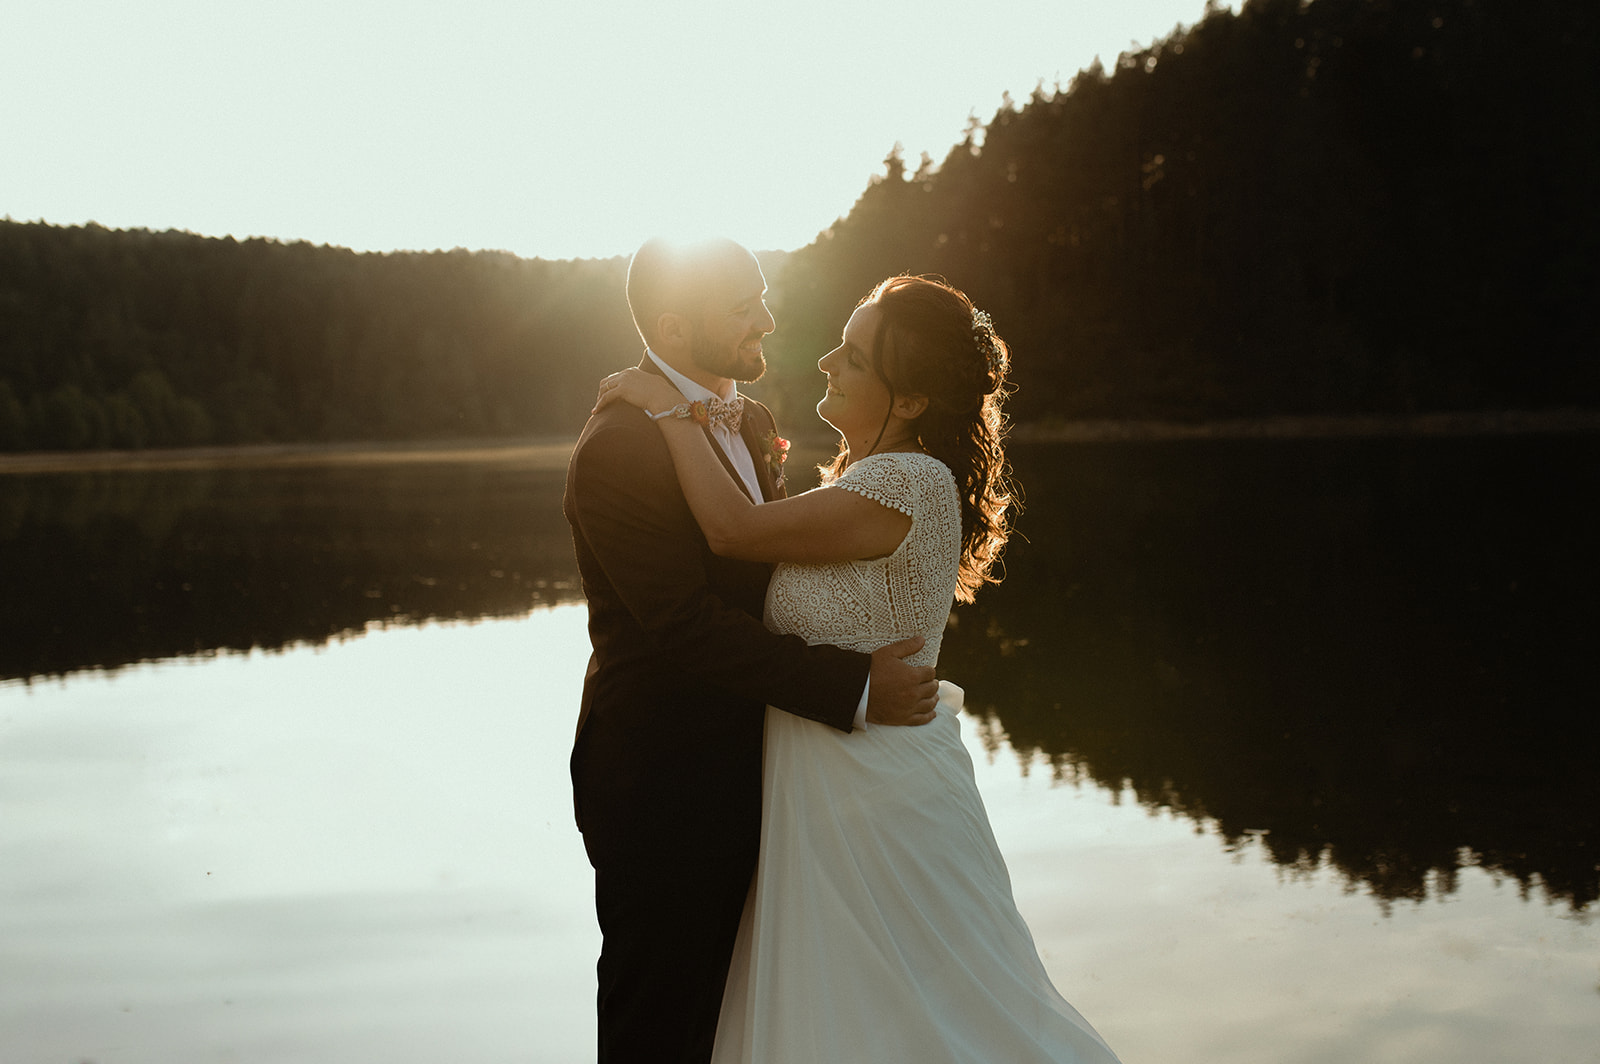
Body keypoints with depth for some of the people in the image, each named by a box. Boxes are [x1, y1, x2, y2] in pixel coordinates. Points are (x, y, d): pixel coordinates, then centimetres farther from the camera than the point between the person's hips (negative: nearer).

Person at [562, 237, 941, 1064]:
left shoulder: (752, 422, 8)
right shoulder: (617, 449, -21)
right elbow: (685, 624, -26)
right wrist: (853, 687, -25)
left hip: (741, 771, 8)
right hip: (661, 787, -8)